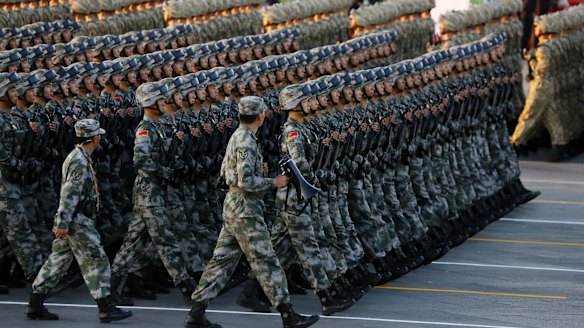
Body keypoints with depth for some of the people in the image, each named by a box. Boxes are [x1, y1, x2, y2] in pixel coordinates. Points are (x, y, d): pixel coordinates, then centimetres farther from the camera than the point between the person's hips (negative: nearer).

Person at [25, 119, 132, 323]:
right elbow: (69, 194, -23)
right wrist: (63, 223, -26)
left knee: (57, 262, 10)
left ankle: (35, 306, 12)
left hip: (71, 221, 10)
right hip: (78, 222, -10)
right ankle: (106, 309, -4)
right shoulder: (80, 162, -17)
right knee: (96, 261, -6)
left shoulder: (79, 157, 15)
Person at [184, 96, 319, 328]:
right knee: (266, 261, -6)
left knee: (222, 260, 9)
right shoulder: (246, 142, -17)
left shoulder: (237, 137, 13)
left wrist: (262, 178, 19)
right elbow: (246, 182, -24)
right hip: (245, 209, -10)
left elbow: (225, 172, 23)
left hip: (233, 206, 10)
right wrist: (273, 182, -13)